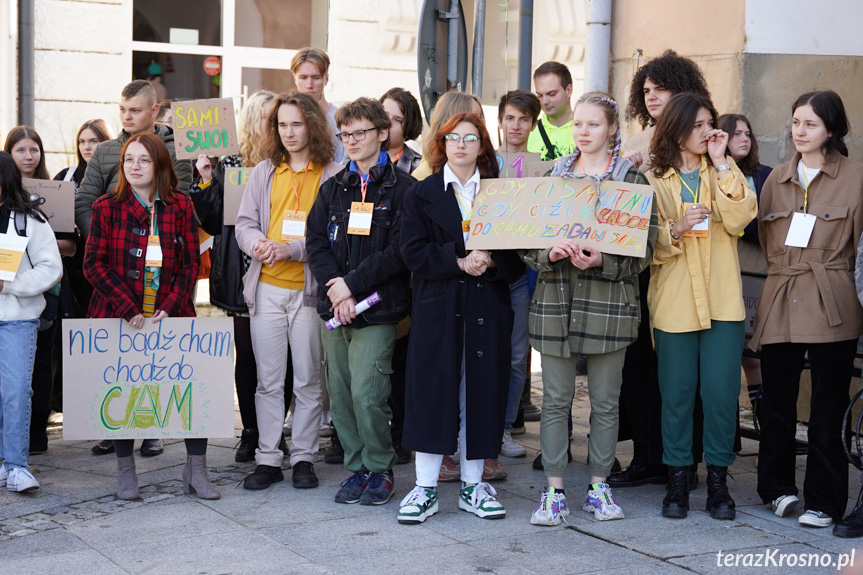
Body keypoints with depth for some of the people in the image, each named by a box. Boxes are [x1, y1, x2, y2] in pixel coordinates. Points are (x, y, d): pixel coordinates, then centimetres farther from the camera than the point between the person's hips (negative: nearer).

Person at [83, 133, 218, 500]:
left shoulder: (180, 208, 5)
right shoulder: (107, 207, 1)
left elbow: (190, 264, 4)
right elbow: (94, 264, -4)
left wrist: (169, 309, -10)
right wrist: (129, 312, -13)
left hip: (170, 317, 1)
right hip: (119, 318, -1)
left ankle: (196, 471, 4)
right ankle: (125, 473, 18)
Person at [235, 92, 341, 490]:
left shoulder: (333, 176, -2)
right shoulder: (263, 173, 12)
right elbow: (244, 224, 10)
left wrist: (288, 249, -18)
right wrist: (257, 245, -13)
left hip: (310, 289, -3)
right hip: (266, 288, 3)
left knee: (308, 380, 4)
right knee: (268, 380, 7)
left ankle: (304, 457, 14)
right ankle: (267, 460, 13)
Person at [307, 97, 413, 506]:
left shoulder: (401, 188, -2)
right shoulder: (333, 188, 14)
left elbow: (400, 250, -10)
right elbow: (315, 241, 7)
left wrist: (352, 284, -13)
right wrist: (333, 285, -9)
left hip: (376, 308, -5)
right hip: (333, 306, 5)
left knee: (367, 394, -10)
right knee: (340, 393, 7)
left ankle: (380, 471, 6)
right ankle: (356, 468, 19)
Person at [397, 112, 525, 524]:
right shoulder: (421, 195, 7)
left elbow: (517, 254, 4)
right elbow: (413, 252, -5)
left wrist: (490, 261, -16)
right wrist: (459, 261, -16)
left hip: (487, 308, 2)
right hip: (437, 308, -1)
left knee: (481, 391, 4)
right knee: (432, 392, -3)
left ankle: (473, 485, 14)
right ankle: (426, 489, 4)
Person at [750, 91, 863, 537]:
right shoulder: (777, 178, 14)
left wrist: (827, 274, 4)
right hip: (780, 300, 4)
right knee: (776, 400, 6)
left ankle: (824, 501, 9)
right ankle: (778, 487, 23)